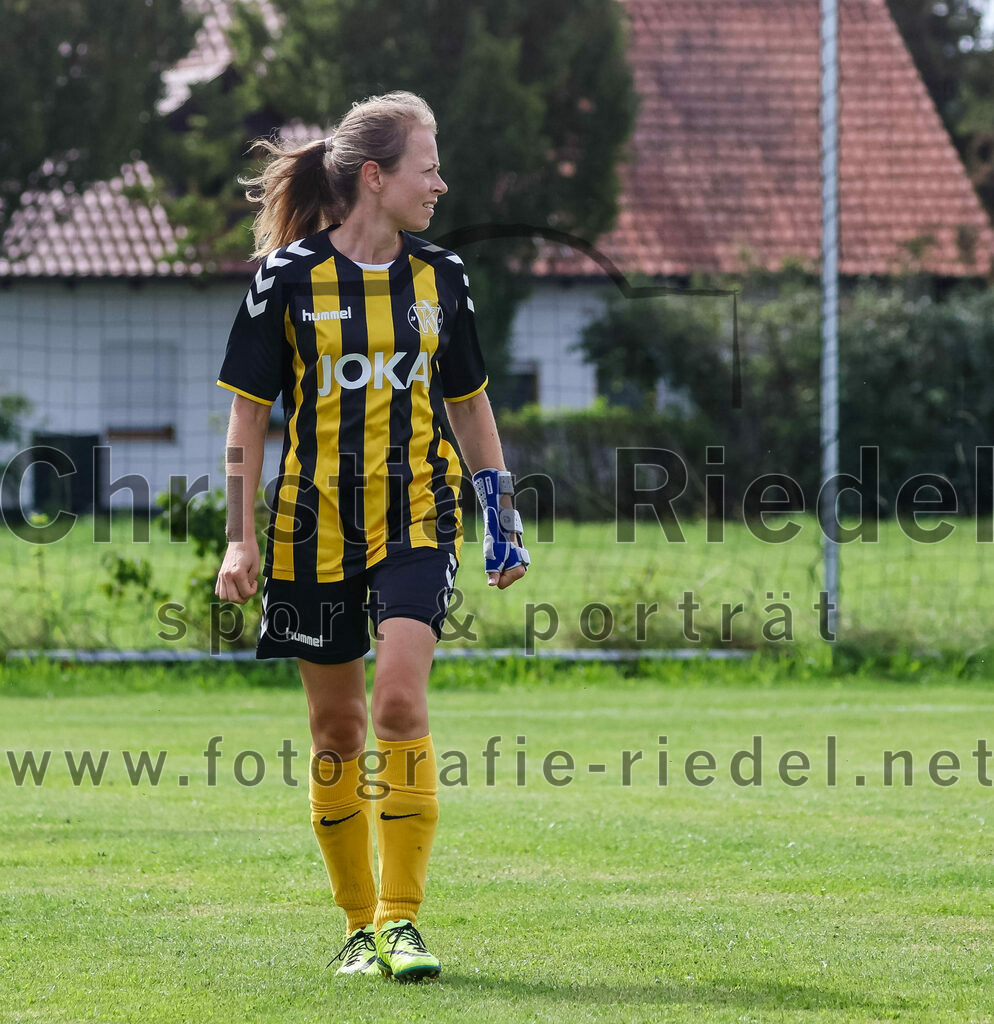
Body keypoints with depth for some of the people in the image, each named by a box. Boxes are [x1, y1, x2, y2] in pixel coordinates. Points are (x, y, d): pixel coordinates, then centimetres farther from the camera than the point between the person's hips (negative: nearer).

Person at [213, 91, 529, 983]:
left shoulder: (440, 277, 6)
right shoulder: (289, 277, -3)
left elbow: (470, 404, 17)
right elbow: (249, 415, 1)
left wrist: (503, 520, 14)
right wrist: (241, 540, -4)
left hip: (417, 517, 1)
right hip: (316, 524, -1)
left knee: (400, 705, -17)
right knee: (337, 729, 5)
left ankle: (401, 918, -10)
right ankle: (360, 925, 18)